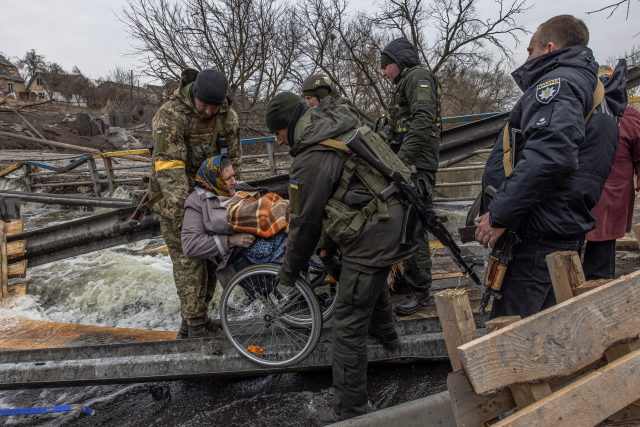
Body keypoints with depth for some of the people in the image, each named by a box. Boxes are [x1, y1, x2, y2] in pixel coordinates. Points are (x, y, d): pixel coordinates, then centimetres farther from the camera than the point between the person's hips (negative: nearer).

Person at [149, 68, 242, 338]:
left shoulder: (227, 116, -2)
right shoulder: (170, 115, -21)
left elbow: (232, 157, 8)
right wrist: (180, 209, -36)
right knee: (187, 258, -8)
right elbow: (168, 165, -29)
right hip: (175, 194, -6)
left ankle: (191, 320, 23)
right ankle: (197, 326, 3)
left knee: (210, 256, 9)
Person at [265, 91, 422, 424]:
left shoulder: (311, 160, -15)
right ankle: (385, 332, 62)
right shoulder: (345, 127, 12)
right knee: (374, 276, 38)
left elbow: (304, 225, -9)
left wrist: (289, 272, 8)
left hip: (376, 238, -10)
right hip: (404, 219, 10)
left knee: (348, 327, 2)